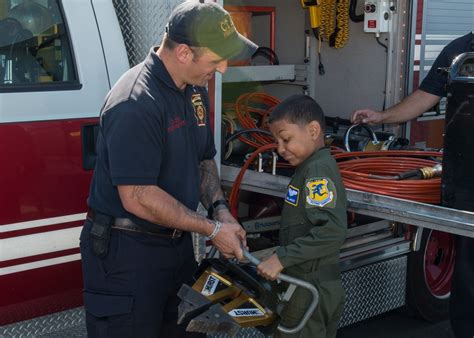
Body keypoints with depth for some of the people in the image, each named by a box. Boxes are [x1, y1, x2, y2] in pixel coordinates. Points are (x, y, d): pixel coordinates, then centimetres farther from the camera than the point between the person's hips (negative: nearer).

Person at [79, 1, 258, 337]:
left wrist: (220, 209, 0)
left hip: (178, 243, 9)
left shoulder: (195, 89, 6)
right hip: (127, 251, -8)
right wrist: (213, 229, -18)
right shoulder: (135, 103, -25)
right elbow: (139, 198, -26)